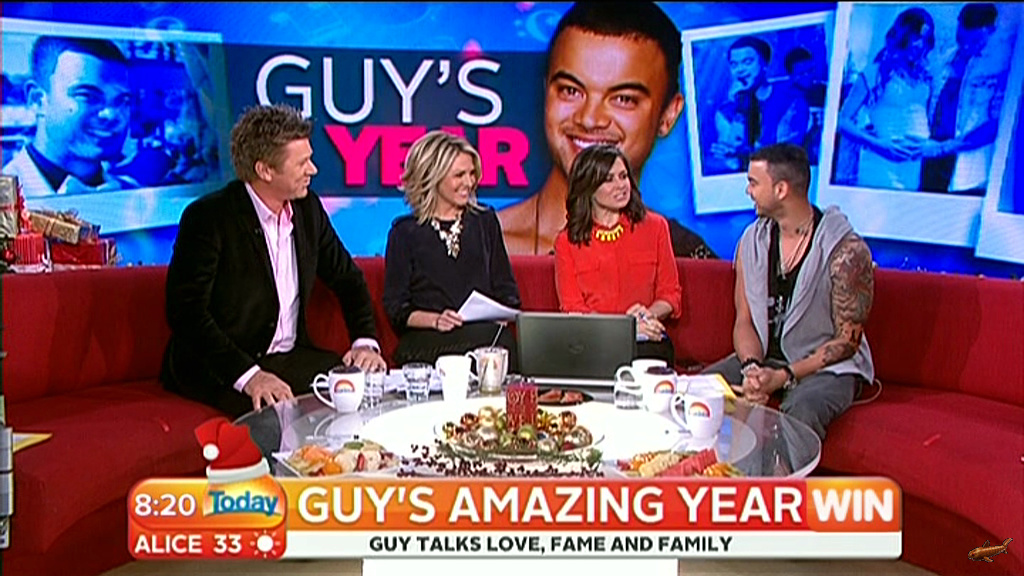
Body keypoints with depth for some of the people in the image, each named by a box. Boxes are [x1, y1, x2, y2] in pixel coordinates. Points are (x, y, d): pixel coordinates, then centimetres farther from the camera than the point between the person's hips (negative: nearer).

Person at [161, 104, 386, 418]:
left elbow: (347, 278, 16)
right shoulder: (208, 218, -12)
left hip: (292, 357, 6)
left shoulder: (308, 209, 6)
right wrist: (248, 375, -27)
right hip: (216, 369, -6)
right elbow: (186, 311, -17)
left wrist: (365, 342, 0)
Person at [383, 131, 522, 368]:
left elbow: (506, 290, 19)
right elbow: (395, 307, 4)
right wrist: (434, 320, -14)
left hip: (487, 333, 4)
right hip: (427, 342, -3)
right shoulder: (405, 232, 7)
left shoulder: (485, 221, 18)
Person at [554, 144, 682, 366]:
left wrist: (647, 315, -10)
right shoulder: (567, 241, 8)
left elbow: (671, 294, 14)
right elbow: (572, 309, 2)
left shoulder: (655, 226, 12)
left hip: (646, 342, 1)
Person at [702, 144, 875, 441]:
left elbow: (847, 341, -12)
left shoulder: (846, 249, -14)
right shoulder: (753, 239, 3)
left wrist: (784, 377, -22)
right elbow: (744, 320, 4)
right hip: (765, 358, 5)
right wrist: (752, 368, -17)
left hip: (827, 366, -5)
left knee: (800, 410, -37)